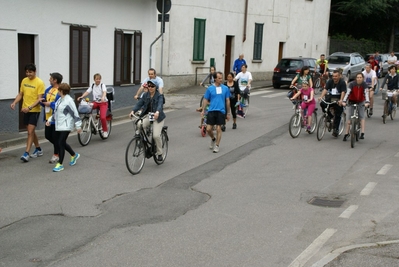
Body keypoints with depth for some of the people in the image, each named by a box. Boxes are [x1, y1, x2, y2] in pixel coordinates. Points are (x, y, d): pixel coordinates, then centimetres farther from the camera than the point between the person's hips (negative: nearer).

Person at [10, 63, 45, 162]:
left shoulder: (39, 82, -13)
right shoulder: (24, 81, 6)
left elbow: (39, 99, -16)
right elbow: (20, 94, 12)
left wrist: (29, 107, -26)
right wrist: (14, 102, -7)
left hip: (35, 110, -6)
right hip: (25, 110, 7)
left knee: (30, 132, -10)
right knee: (31, 131, 15)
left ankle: (26, 153, -9)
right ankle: (38, 149, 30)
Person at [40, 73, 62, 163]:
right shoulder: (48, 89, 10)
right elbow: (43, 100, 19)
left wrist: (50, 104, -21)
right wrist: (43, 101, -4)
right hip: (48, 117, 9)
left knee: (55, 137, 2)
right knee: (48, 136, 17)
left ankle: (56, 155, 18)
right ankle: (58, 147, 39)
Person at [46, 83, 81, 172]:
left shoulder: (69, 100, -15)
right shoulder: (59, 100, 11)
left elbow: (75, 114, -14)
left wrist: (78, 126, -13)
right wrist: (50, 120, 13)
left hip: (66, 126, -9)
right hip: (58, 126, 9)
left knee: (61, 143, -8)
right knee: (59, 142, 15)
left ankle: (60, 164, 1)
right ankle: (74, 155, 36)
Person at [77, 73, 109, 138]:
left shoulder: (102, 85, -8)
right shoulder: (92, 85, 4)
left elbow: (104, 92, -27)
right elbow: (87, 92, -6)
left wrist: (103, 97, -49)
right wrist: (81, 97, -24)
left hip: (103, 103, -4)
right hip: (95, 102, 4)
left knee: (102, 117, -21)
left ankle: (105, 130, 1)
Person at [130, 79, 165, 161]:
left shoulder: (159, 96, -10)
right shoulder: (145, 95, 4)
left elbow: (160, 105, -28)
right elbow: (139, 103, -5)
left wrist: (157, 112, -49)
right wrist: (133, 111, -24)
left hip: (157, 117, -4)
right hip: (147, 116, 4)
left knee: (156, 135, -18)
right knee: (139, 126, -24)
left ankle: (159, 153, 4)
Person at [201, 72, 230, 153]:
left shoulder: (225, 88, 3)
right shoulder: (210, 88, 2)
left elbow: (227, 101, 9)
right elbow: (205, 100, 7)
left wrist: (228, 113, 9)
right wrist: (203, 110, -1)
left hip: (221, 111, 0)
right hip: (211, 111, 0)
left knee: (218, 129, 0)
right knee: (208, 129, -2)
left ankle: (217, 146, 14)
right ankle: (213, 139, 30)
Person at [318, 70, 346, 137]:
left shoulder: (342, 82, -10)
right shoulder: (330, 81, 1)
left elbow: (343, 92, -22)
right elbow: (325, 89, -9)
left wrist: (341, 100, -39)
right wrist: (321, 97, -27)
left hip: (338, 101, -4)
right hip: (330, 99, 4)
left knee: (337, 115, -5)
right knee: (322, 104, -24)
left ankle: (336, 129, 8)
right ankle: (329, 116, -2)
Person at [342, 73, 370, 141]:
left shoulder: (364, 85, -17)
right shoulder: (352, 84, -20)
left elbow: (366, 94, -28)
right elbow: (347, 93, -29)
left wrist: (367, 102, -45)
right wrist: (344, 101, -43)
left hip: (360, 102, 1)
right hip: (351, 102, -1)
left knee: (362, 117, -10)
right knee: (348, 118, -6)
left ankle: (362, 133, -13)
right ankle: (346, 133, 0)